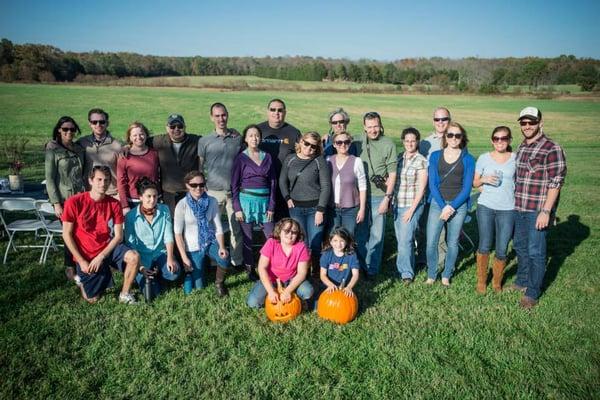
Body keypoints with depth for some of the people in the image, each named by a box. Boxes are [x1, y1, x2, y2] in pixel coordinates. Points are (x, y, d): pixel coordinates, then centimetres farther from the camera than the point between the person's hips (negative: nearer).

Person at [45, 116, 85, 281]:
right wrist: (56, 203, -12)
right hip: (64, 199, -4)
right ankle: (70, 268, 18)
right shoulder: (53, 150, -3)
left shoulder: (79, 149, 11)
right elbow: (49, 179, -7)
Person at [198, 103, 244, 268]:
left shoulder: (237, 138, 4)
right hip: (213, 192, 0)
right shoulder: (204, 141, 2)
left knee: (236, 228, 6)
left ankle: (237, 262, 19)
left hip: (235, 191, 1)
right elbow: (200, 167, 6)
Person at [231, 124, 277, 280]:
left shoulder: (267, 157, 7)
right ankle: (250, 269, 18)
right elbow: (234, 184, -1)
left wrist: (271, 206, 2)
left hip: (264, 201, 3)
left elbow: (272, 182, 8)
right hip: (247, 200, -2)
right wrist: (237, 208, -7)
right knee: (247, 238, 5)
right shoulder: (241, 158, -1)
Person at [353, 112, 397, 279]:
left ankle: (372, 269, 19)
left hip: (379, 196, -2)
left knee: (376, 235, 5)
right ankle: (361, 265, 27)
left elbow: (392, 174, -4)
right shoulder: (358, 142, 3)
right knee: (360, 232, 11)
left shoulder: (388, 144, -5)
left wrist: (387, 197, -7)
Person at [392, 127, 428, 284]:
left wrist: (411, 210, -13)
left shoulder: (421, 161, -7)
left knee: (405, 240, -6)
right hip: (397, 205, 5)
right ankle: (406, 268, 27)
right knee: (401, 239, 11)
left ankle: (407, 273, 9)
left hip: (412, 205, -5)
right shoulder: (399, 158, 8)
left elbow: (421, 188, -9)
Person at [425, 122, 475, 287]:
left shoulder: (468, 160, 2)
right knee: (431, 242, -5)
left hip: (459, 205, 0)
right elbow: (432, 184, -1)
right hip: (438, 203, 0)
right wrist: (443, 206, -11)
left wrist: (452, 207, -13)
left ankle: (446, 276, 23)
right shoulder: (435, 156, 4)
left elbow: (467, 188, -2)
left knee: (452, 243, 6)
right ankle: (431, 275, 14)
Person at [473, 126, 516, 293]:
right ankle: (481, 281, 22)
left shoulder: (516, 159, 4)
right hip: (485, 207, 0)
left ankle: (497, 282, 26)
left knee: (502, 250, 3)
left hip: (508, 209, 0)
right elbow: (475, 183, 11)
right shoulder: (484, 158, 3)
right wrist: (484, 180, -10)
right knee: (484, 246, 3)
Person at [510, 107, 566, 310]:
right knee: (520, 247, 18)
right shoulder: (521, 148, 11)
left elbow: (556, 183, -15)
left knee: (535, 252, 1)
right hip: (519, 209, 7)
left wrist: (546, 211, -19)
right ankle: (522, 281, 36)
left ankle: (532, 293, 14)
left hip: (538, 211, -7)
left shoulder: (552, 149, -12)